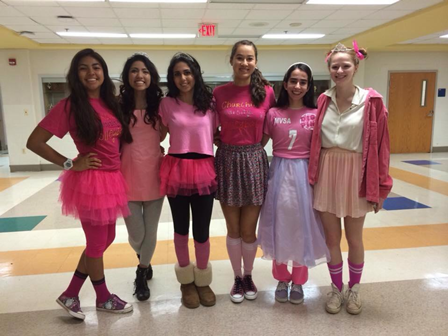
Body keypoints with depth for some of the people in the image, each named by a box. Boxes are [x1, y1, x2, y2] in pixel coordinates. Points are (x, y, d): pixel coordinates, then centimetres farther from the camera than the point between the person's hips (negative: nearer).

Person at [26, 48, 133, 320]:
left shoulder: (111, 103, 7)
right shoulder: (69, 106, -12)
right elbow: (34, 142, -11)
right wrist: (71, 164, -12)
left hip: (113, 180, 8)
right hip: (90, 182, -7)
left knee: (105, 240, 17)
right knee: (97, 243, 10)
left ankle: (70, 295, 34)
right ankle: (104, 298, 34)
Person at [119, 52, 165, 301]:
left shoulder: (160, 105, 1)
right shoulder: (118, 106, -2)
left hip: (155, 175, 1)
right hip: (128, 176, -1)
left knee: (151, 232, 12)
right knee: (136, 234, 8)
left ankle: (141, 274, 39)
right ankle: (145, 261, 45)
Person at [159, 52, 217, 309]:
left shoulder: (210, 102, 3)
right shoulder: (167, 104, 1)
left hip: (204, 170, 0)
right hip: (176, 170, 0)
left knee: (202, 231, 5)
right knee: (181, 228, 14)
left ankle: (202, 280, 29)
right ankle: (186, 280, 34)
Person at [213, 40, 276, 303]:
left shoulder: (267, 92, -1)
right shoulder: (219, 93, -2)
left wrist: (253, 148, 3)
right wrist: (229, 145, -3)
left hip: (254, 162, 0)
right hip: (227, 161, 0)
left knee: (249, 230, 8)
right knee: (233, 229, 10)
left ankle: (249, 276, 32)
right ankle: (237, 278, 31)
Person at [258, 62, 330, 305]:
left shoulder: (315, 115, -2)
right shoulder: (273, 114, -1)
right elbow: (259, 143, 4)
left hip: (304, 174, 0)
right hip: (279, 173, 1)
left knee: (302, 227, 8)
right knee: (279, 226, 9)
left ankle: (298, 281, 27)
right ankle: (282, 279, 29)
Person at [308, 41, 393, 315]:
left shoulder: (372, 101, -7)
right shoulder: (323, 100, 2)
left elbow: (380, 145, -5)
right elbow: (315, 140, 7)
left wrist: (379, 188, -5)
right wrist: (313, 175, 2)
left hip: (355, 174, -2)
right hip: (327, 174, 2)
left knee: (354, 239, 13)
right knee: (331, 238, 12)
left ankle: (354, 289, 36)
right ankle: (337, 288, 32)